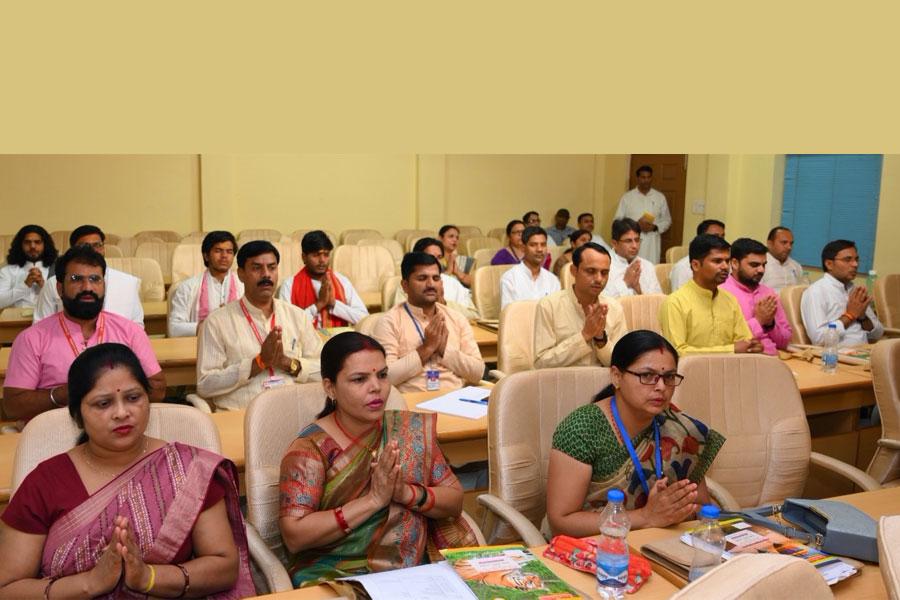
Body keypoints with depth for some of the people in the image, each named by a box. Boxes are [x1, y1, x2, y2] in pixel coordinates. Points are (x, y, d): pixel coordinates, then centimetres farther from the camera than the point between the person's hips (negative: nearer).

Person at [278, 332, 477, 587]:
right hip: (337, 576, -3)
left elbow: (455, 501, 4)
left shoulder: (412, 429, 3)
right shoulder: (311, 448, -9)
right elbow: (294, 536, -16)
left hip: (416, 567, 4)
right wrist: (374, 499, -20)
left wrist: (406, 493, -15)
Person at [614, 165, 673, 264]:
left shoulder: (660, 197, 10)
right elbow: (618, 220, 4)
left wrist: (655, 227, -7)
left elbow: (667, 220, 14)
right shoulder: (627, 197, 5)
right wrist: (636, 225, -11)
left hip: (652, 243, 1)